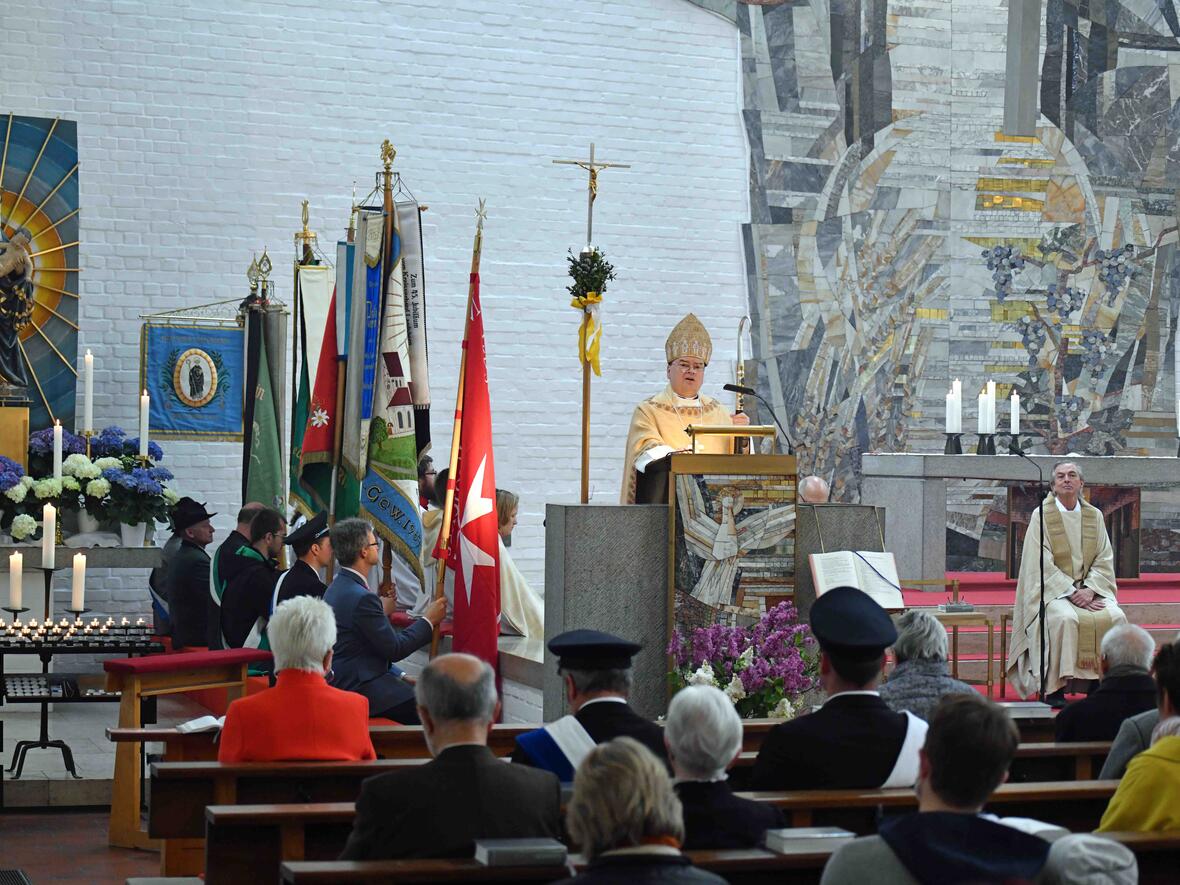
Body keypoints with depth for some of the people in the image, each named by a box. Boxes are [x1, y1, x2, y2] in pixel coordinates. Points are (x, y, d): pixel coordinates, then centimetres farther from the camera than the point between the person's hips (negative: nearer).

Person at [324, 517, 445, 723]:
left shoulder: (337, 588, 13)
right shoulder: (361, 598, -19)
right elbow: (394, 648, -14)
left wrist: (400, 676, 12)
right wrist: (428, 620, -2)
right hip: (362, 689, -10)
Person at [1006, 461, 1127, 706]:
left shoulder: (1094, 516, 10)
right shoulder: (1041, 516, -2)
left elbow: (1104, 560, 6)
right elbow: (1042, 564, -8)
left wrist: (1089, 590, -12)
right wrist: (1072, 593, -18)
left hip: (1090, 588, 4)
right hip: (1052, 590, -4)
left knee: (1115, 617, -24)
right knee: (1065, 618, -34)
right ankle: (1054, 688, -26)